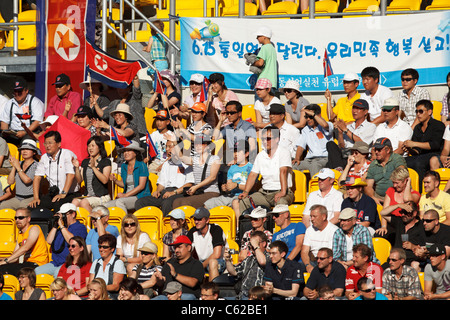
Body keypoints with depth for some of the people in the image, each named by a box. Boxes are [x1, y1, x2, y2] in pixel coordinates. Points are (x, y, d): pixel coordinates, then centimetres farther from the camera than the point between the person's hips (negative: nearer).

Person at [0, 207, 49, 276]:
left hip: (37, 264, -8)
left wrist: (6, 260, -24)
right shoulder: (20, 234, 21)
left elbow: (25, 248, -20)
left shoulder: (34, 228, -5)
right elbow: (15, 257, 15)